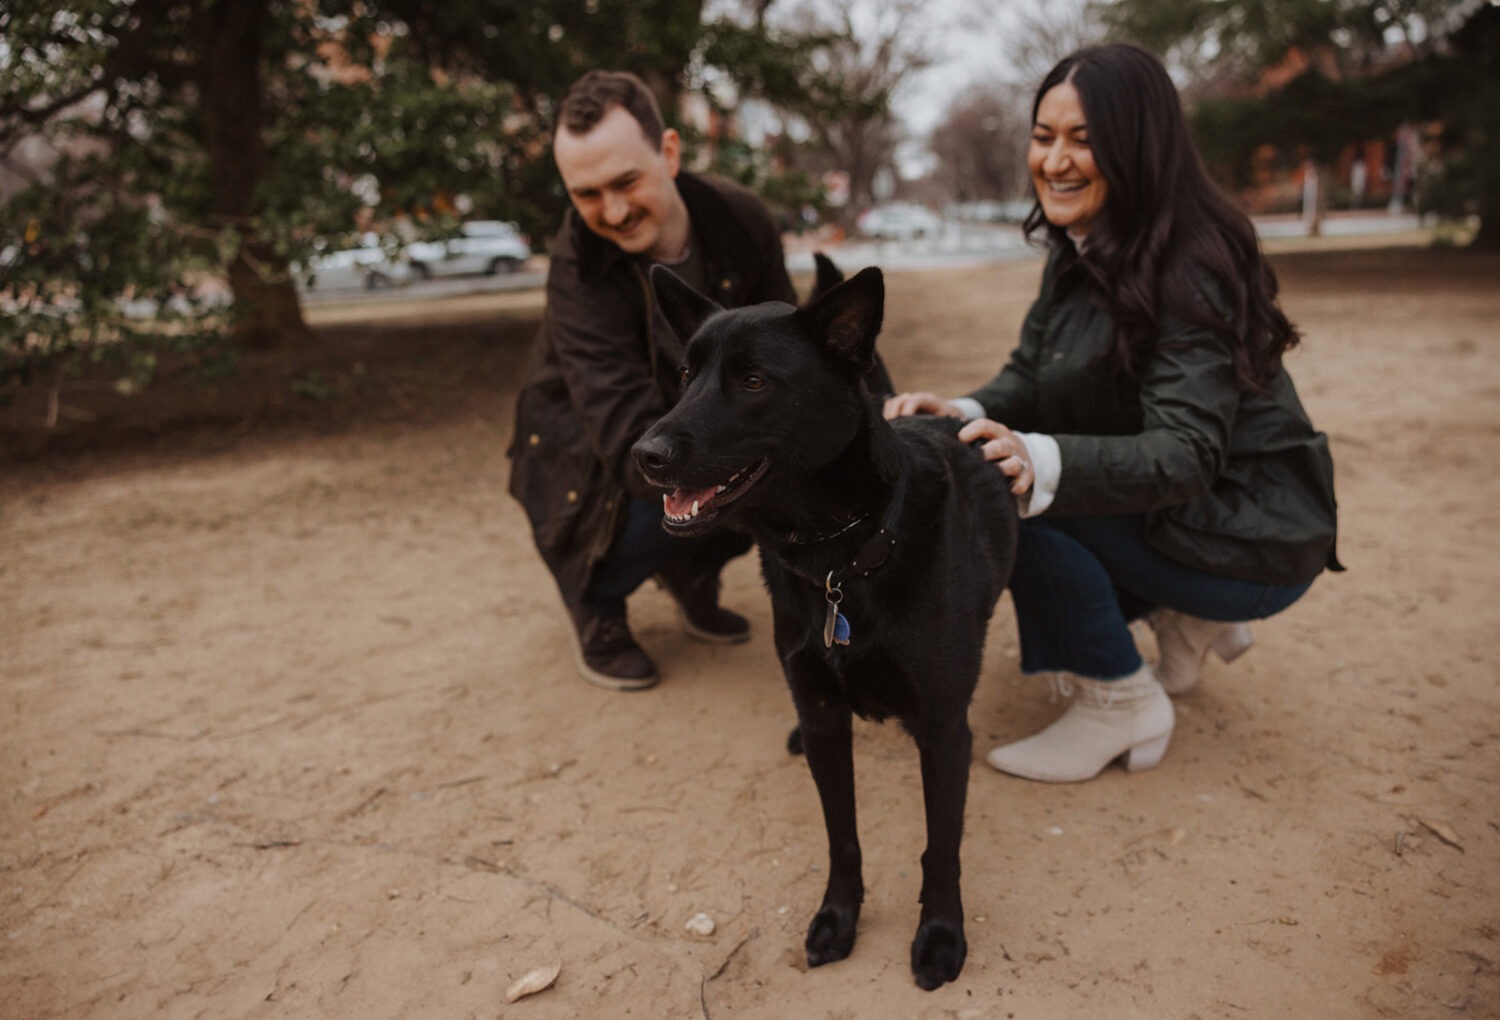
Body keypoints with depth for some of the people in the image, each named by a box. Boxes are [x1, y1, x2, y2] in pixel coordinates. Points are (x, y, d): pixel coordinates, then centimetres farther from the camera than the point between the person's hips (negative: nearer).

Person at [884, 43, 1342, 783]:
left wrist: (1039, 462, -47)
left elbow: (1187, 454, -31)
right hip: (1157, 510, 9)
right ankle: (1184, 621, 15)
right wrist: (961, 415, -22)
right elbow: (1027, 379, 1)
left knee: (1008, 498, -25)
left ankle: (1122, 707, -6)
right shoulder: (1077, 254, 3)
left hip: (1255, 539, -8)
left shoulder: (1192, 271, -23)